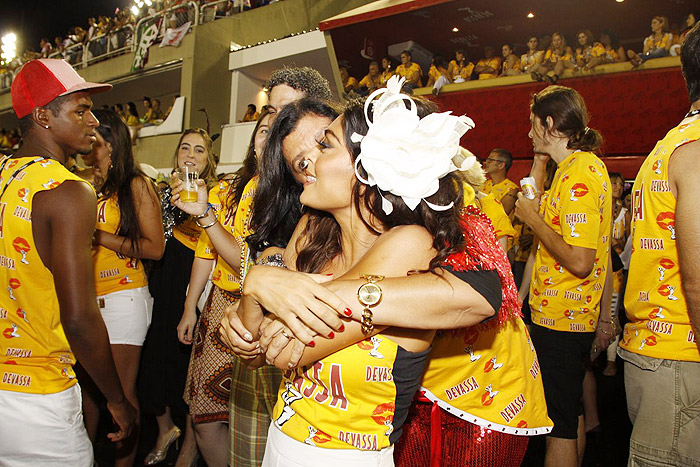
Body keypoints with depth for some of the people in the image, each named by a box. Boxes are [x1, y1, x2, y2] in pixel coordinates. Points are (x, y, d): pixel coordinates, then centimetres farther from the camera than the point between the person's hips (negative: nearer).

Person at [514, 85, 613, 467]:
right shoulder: (590, 165, 12)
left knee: (559, 427, 2)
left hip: (559, 321, -10)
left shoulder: (577, 175, -20)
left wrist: (533, 218, -16)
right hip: (577, 318, 10)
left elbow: (579, 261, -28)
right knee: (570, 415, 23)